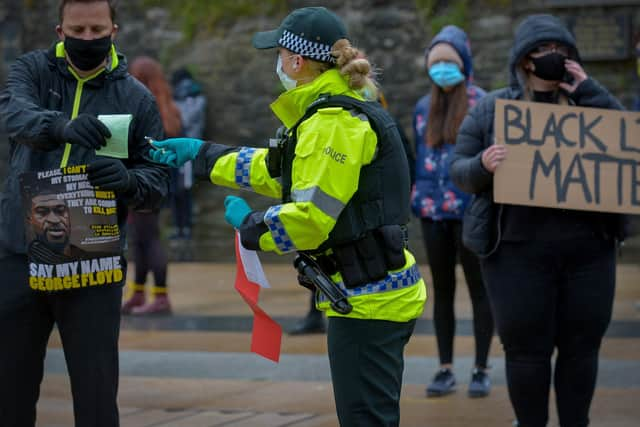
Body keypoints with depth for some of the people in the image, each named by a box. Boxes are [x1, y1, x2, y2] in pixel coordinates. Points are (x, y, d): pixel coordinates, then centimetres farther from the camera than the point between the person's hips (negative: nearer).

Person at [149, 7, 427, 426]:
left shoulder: (335, 122, -17)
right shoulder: (344, 110, 16)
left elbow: (310, 217, -23)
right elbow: (280, 169, 28)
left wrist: (248, 224, -5)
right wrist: (203, 155, 29)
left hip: (368, 299, -10)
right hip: (376, 292, 10)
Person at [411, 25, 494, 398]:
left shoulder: (481, 104, -3)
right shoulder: (423, 108, 11)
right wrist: (415, 198, 10)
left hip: (470, 210, -5)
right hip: (433, 211, 5)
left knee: (478, 287, 3)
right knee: (442, 289, 9)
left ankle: (482, 370, 8)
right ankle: (446, 369, 16)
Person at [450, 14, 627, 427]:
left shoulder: (588, 102, 11)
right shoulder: (491, 109, 5)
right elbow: (460, 171, 4)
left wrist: (592, 92, -9)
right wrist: (483, 165, -19)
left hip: (587, 248, 2)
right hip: (520, 251, -2)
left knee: (582, 345, 7)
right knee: (527, 348, 0)